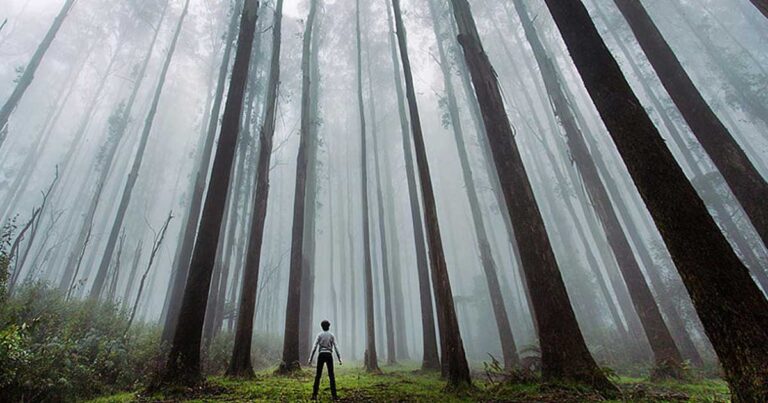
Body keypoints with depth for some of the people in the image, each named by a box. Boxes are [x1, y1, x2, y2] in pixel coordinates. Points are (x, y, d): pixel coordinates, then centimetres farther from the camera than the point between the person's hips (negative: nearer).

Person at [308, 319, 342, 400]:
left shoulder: (319, 335, 3)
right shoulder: (332, 335, 5)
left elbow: (314, 347, -6)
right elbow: (336, 347, -2)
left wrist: (310, 359, -5)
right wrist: (339, 359, -2)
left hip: (321, 355, 0)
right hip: (329, 355, 0)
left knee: (318, 375, 6)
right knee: (331, 376, 3)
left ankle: (314, 395, 0)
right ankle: (334, 395, -2)